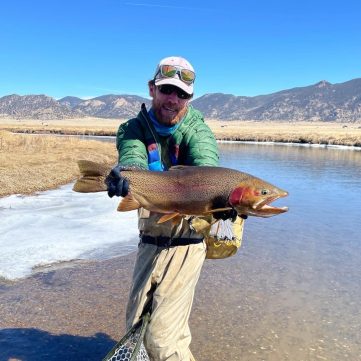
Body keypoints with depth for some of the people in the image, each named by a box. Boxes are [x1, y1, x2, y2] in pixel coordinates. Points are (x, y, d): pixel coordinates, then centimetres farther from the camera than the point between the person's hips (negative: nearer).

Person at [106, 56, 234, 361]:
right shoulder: (134, 128, -1)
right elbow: (133, 158, -24)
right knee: (136, 328, 17)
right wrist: (125, 175, -49)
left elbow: (205, 165, -31)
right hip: (149, 242, 5)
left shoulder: (197, 130, -10)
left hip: (186, 243, -4)